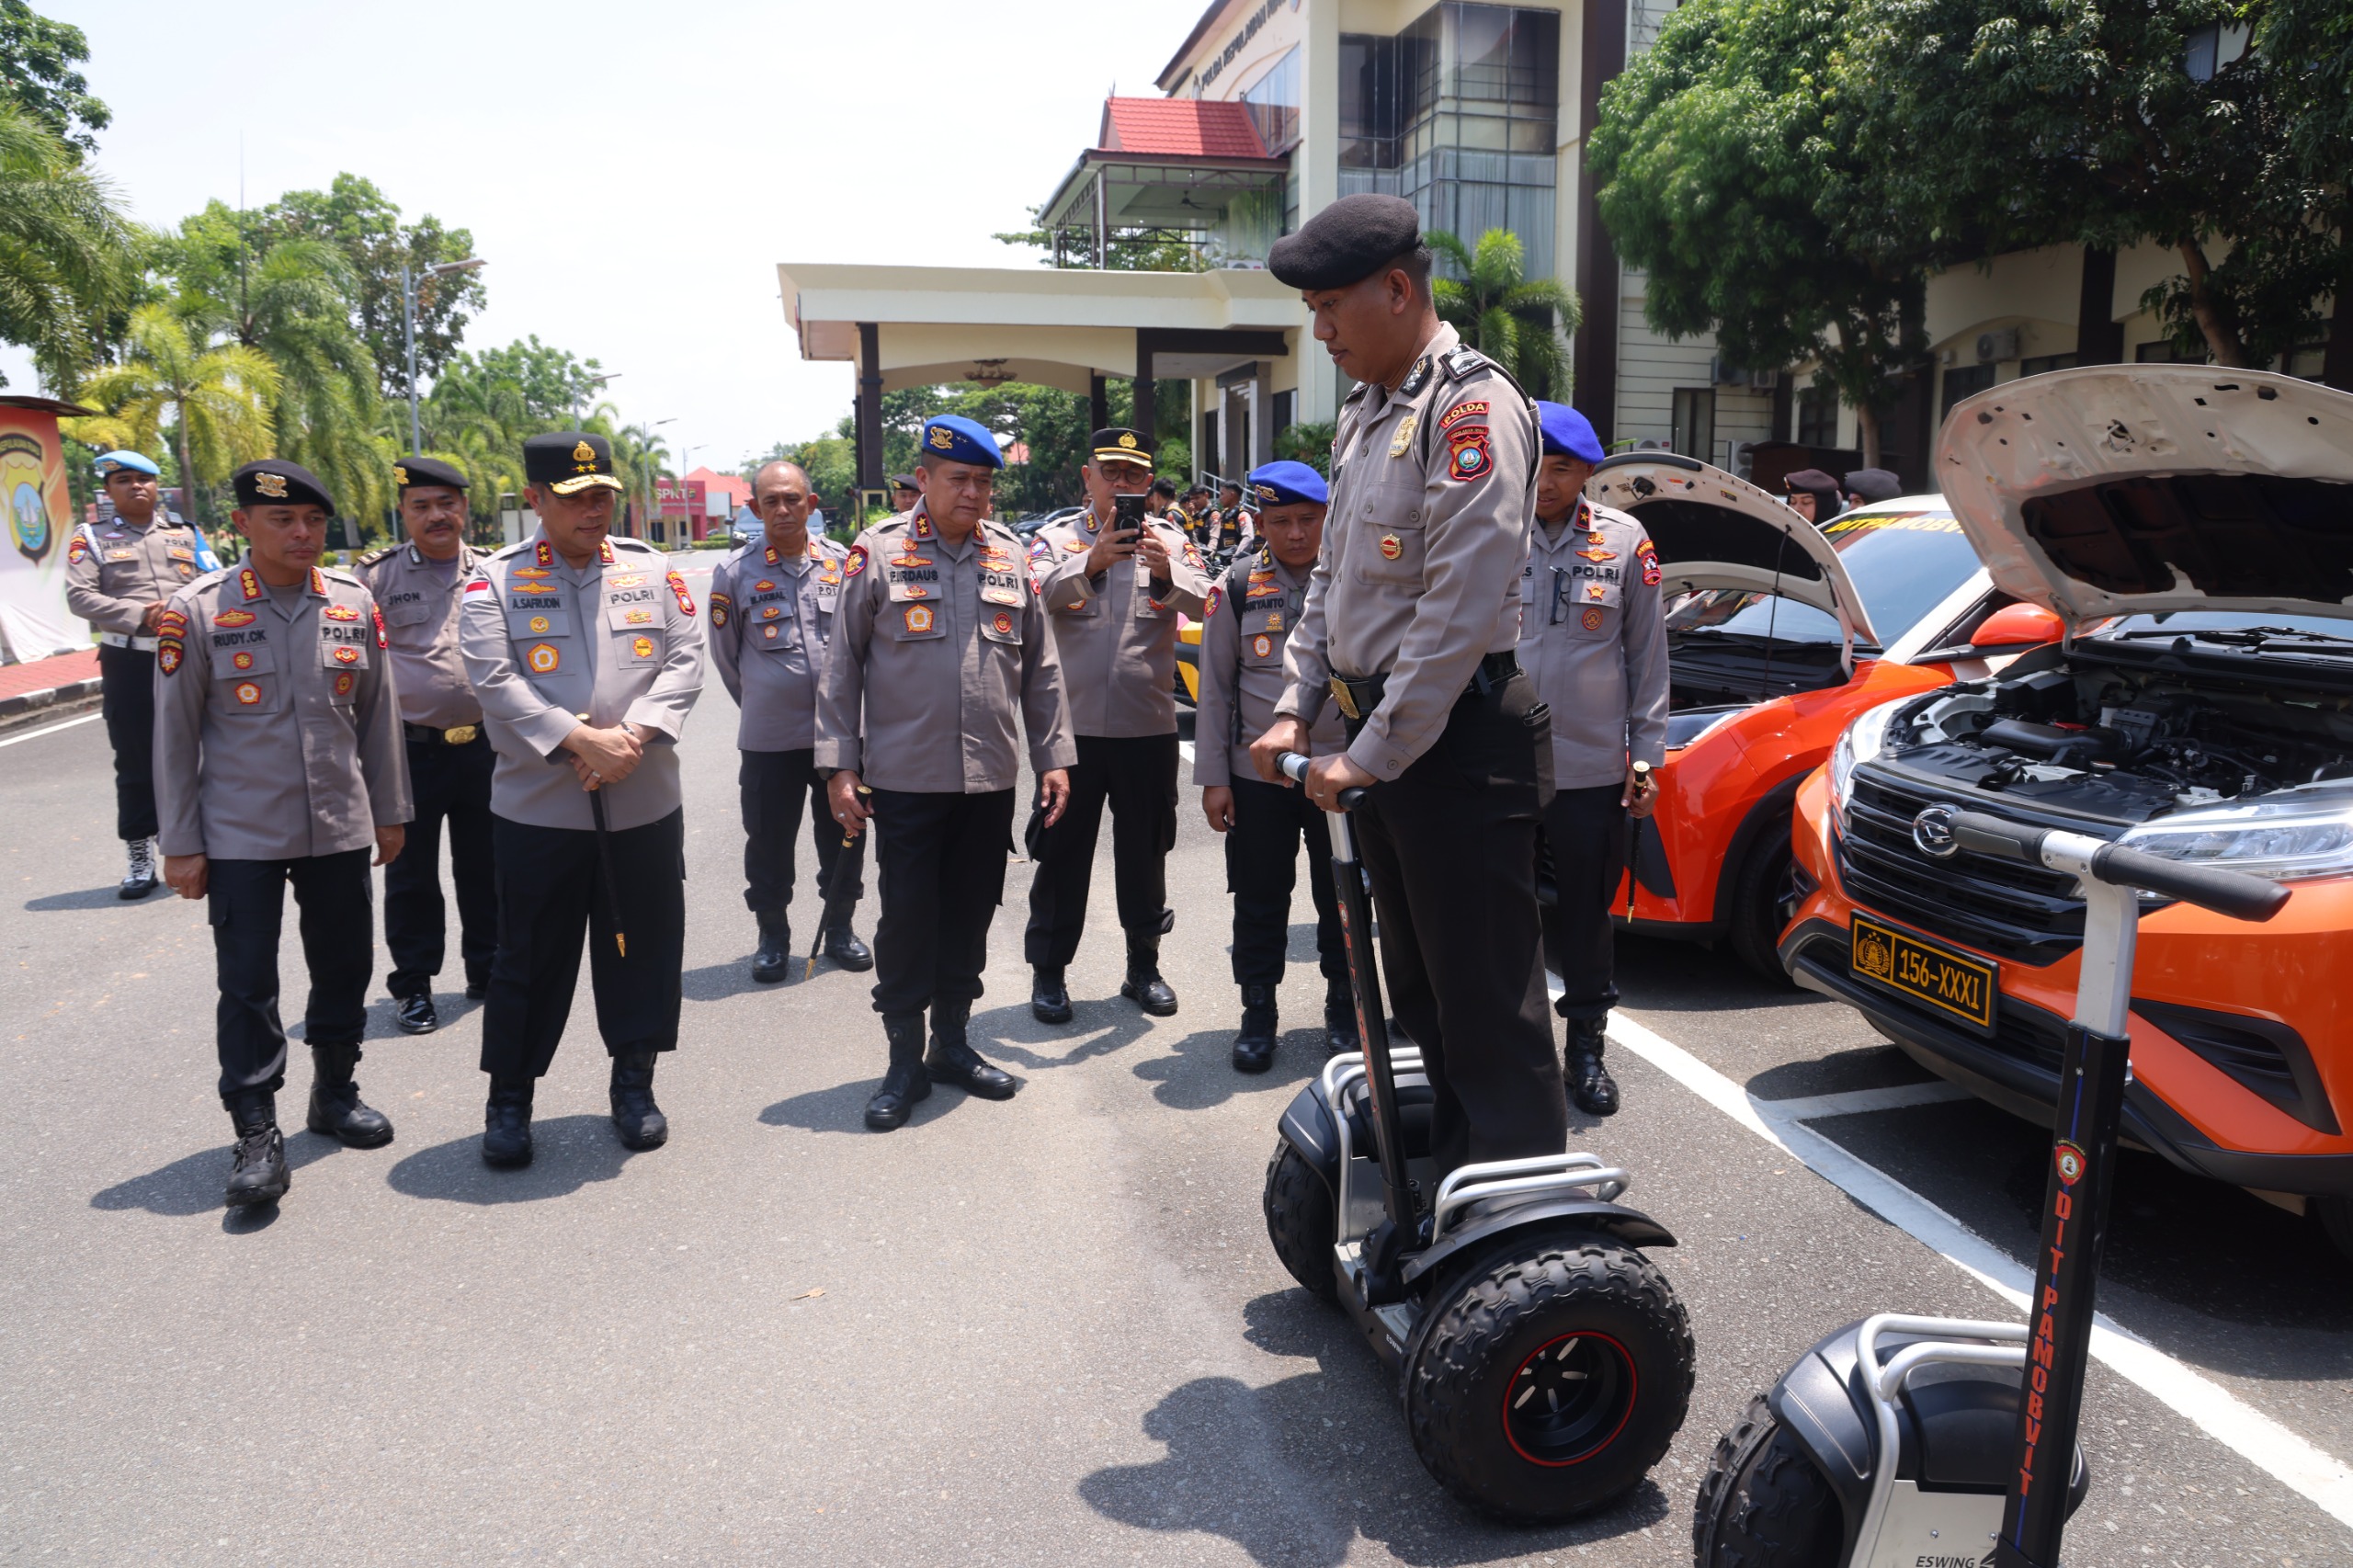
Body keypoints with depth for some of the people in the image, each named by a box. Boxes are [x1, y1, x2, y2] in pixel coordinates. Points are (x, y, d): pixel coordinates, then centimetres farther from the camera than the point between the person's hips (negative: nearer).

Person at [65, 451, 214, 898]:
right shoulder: (92, 538, 6)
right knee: (135, 764, 3)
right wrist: (140, 616, -17)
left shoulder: (186, 535, 12)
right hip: (128, 662, -1)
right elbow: (80, 596, -6)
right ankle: (139, 859, 11)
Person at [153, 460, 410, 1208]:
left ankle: (335, 1092, 32)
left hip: (340, 829, 3)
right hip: (240, 835, -3)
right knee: (248, 983, 0)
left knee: (345, 968, 13)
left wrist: (389, 811, 11)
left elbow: (377, 715, 9)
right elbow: (174, 734, -4)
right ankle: (256, 1135, 10)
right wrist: (180, 844, -4)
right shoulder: (197, 611, -8)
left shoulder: (355, 602, 1)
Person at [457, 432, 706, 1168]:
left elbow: (685, 660, 0)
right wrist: (581, 741, -20)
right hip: (537, 807, -2)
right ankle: (509, 1099, 22)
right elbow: (496, 681, -10)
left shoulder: (652, 569, 7)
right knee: (530, 959, 7)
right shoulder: (496, 580, 0)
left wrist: (633, 734, -15)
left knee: (642, 948, 11)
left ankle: (634, 1083, 28)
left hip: (645, 803, 2)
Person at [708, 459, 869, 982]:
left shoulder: (844, 563, 0)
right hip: (768, 737, -1)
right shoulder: (735, 572, -4)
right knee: (769, 840, 7)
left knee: (841, 833, 12)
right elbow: (725, 654, 8)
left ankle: (840, 928, 28)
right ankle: (772, 936, 24)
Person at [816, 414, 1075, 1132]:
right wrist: (839, 764, -6)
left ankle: (952, 1042, 27)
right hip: (905, 777, -3)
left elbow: (1040, 665, 12)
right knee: (907, 918, 1)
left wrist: (1054, 756, 8)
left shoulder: (1010, 555, 8)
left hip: (990, 778, 3)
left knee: (969, 916, 12)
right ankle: (905, 1060, 15)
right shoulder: (877, 553, -2)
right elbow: (843, 665, -1)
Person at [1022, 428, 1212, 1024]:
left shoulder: (1170, 541, 6)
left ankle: (1144, 966, 26)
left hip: (1149, 726, 2)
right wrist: (1092, 561, -35)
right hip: (1071, 724, -1)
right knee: (1062, 851, 5)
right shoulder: (1056, 539, 3)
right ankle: (1048, 970, 17)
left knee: (1146, 851, 12)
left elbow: (1200, 601, -12)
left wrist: (1166, 571, -33)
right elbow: (1040, 595, -17)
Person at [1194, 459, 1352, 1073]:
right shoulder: (1237, 587, 1)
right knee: (1260, 901, 7)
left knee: (1342, 896, 10)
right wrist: (1212, 776, -2)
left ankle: (1343, 1007, 26)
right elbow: (1214, 688, 3)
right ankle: (1259, 1014, 21)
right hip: (1257, 771, 0)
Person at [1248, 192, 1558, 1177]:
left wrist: (1373, 757, -19)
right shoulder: (1364, 414, 16)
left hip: (1458, 743, -9)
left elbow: (1460, 610, -21)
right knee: (1419, 993, 18)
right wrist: (1296, 709, 12)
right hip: (1380, 738, 10)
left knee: (1488, 1006, -3)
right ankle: (1446, 1181, 32)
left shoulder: (1470, 407, -14)